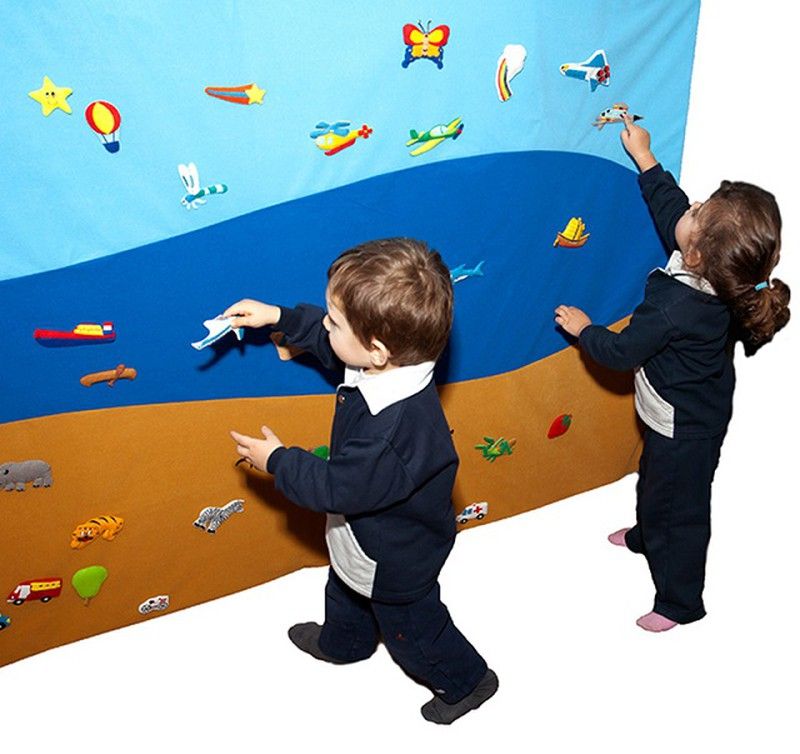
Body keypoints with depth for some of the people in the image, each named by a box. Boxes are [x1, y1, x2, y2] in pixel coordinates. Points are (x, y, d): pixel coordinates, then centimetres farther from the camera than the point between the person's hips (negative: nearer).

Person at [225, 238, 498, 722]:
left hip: (394, 564, -8)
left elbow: (334, 487, -31)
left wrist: (276, 460, -17)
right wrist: (278, 317, 0)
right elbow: (332, 345, 2)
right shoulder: (391, 362, -22)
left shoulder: (393, 432, -47)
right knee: (345, 592, 36)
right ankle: (342, 643, 67)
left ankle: (467, 681, 49)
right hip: (362, 535, 9)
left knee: (411, 628, 21)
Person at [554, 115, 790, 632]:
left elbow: (621, 352, -24)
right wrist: (645, 159, 10)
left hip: (685, 428, -9)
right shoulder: (722, 276, -15)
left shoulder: (675, 307, -39)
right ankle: (646, 536, 59)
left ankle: (680, 600, 31)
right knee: (655, 479, 32)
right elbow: (670, 207, 2)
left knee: (680, 508, 10)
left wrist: (583, 328, -6)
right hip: (685, 414, 9)